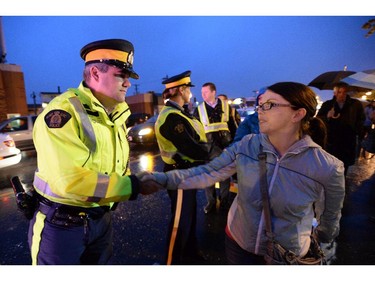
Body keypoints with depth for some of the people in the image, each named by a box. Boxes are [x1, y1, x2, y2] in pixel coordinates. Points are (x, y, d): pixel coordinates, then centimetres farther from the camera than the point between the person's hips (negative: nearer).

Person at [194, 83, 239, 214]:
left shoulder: (226, 106, 3)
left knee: (225, 175, 11)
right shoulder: (199, 109, 3)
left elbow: (234, 126, 6)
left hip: (224, 148, 0)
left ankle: (225, 202, 29)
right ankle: (211, 202, 24)